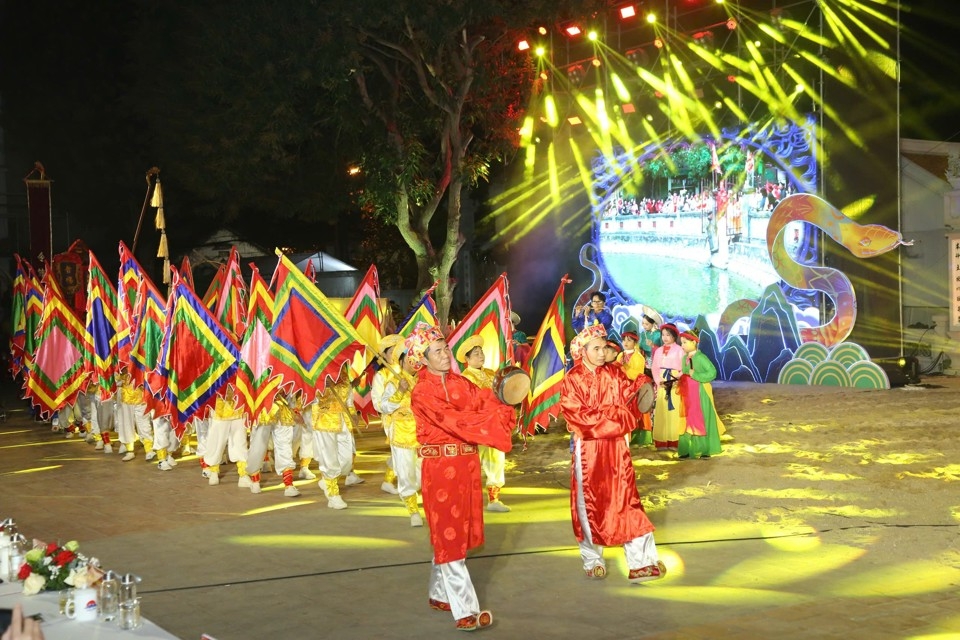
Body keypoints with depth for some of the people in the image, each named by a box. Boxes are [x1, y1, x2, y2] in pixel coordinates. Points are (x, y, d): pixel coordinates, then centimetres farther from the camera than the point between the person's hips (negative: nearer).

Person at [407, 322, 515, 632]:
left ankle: (439, 594, 30)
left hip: (467, 463, 7)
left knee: (454, 532, 15)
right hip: (440, 466, -7)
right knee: (449, 536, -3)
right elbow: (454, 421, -21)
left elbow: (488, 401, 0)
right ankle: (465, 611, -2)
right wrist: (493, 420, -16)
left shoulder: (460, 383, 11)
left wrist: (500, 410, -21)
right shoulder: (422, 392, -11)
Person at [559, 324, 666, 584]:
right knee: (589, 504, 6)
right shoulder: (572, 379, -4)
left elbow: (630, 405, 0)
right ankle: (593, 560, 20)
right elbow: (580, 415, -13)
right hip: (588, 449, -2)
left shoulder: (615, 374, 7)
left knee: (626, 502, -2)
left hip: (615, 447, 3)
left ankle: (641, 562, -3)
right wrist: (613, 414, -13)